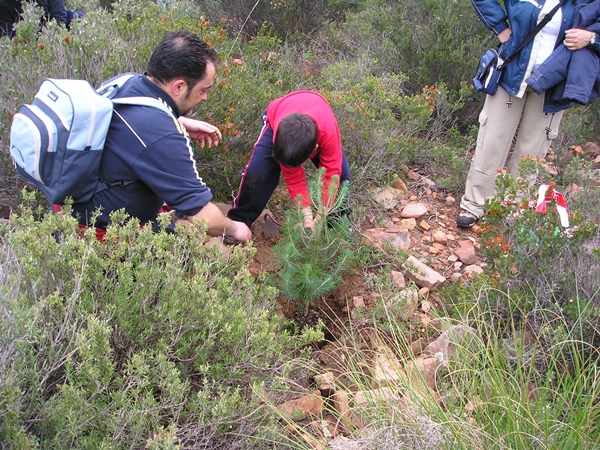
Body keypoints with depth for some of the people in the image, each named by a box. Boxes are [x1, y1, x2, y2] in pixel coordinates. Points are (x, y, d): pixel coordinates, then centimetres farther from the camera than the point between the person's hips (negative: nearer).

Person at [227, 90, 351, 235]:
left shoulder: (328, 132, -46)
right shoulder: (279, 133, -42)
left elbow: (331, 174, -35)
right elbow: (293, 177, -31)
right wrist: (307, 215, -35)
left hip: (318, 122, 1)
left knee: (341, 172, -16)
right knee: (257, 172, -21)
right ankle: (237, 222, -2)